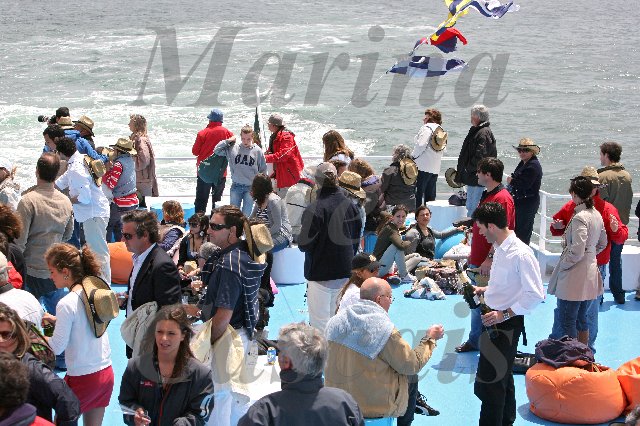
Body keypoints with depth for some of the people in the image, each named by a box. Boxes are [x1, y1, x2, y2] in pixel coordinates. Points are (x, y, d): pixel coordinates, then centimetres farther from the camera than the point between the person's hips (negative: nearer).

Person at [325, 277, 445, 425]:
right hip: (374, 405, -6)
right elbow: (413, 365, -12)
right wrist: (429, 338, 4)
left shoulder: (336, 321, -5)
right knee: (411, 378, 23)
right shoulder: (386, 330, -22)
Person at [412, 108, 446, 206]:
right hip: (435, 168, 8)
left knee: (418, 194, -5)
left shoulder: (427, 128, -9)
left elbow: (420, 145, -17)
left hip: (423, 167, -8)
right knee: (430, 195, 11)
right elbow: (443, 150, 11)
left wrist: (412, 157, -8)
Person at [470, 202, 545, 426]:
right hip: (494, 321, 10)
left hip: (507, 324, -10)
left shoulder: (521, 254, -22)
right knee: (503, 376, 22)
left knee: (488, 383, -8)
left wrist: (504, 314, -23)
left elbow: (535, 294, -23)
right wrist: (484, 290, 10)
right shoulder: (500, 249, 7)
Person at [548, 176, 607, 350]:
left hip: (574, 277, -9)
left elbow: (577, 251, -25)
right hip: (591, 274, 9)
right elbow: (602, 243, 18)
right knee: (582, 321, 19)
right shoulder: (596, 215, 7)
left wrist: (562, 265, -11)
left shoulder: (579, 218, -20)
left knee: (565, 323, 0)